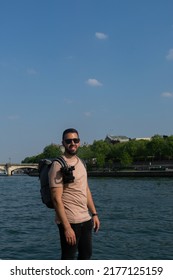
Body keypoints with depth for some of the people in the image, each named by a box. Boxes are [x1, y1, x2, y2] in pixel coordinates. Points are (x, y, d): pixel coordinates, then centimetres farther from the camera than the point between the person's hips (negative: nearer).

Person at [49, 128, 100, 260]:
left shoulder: (81, 162, 11)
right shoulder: (58, 166, -15)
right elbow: (57, 199, -19)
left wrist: (94, 214, 13)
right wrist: (67, 227, -23)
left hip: (86, 219, 8)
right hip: (70, 222, -8)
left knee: (86, 255, 20)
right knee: (68, 259, 1)